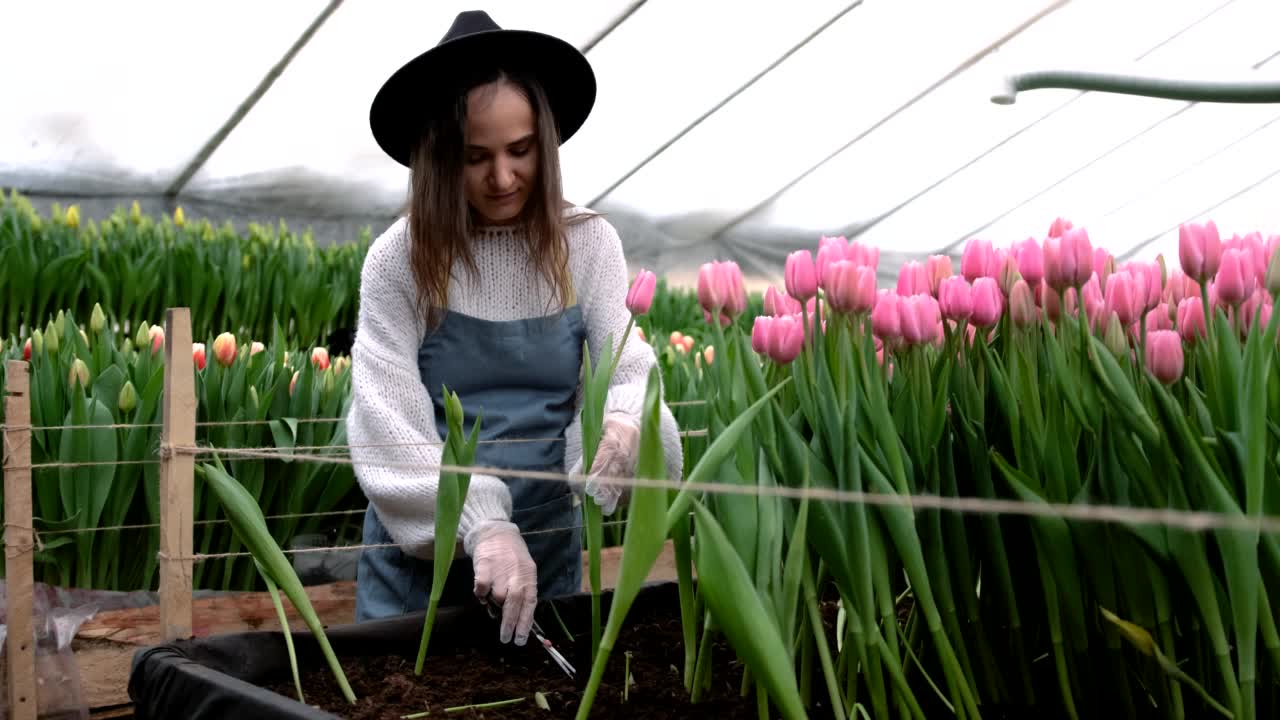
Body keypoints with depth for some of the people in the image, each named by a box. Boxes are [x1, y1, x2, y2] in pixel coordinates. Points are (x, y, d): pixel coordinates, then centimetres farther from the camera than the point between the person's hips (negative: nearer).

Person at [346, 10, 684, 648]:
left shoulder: (588, 244, -3)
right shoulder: (399, 260, -9)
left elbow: (628, 364, -8)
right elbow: (389, 422, -16)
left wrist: (625, 419, -32)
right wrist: (481, 523, -30)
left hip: (548, 542, 2)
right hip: (423, 547, -2)